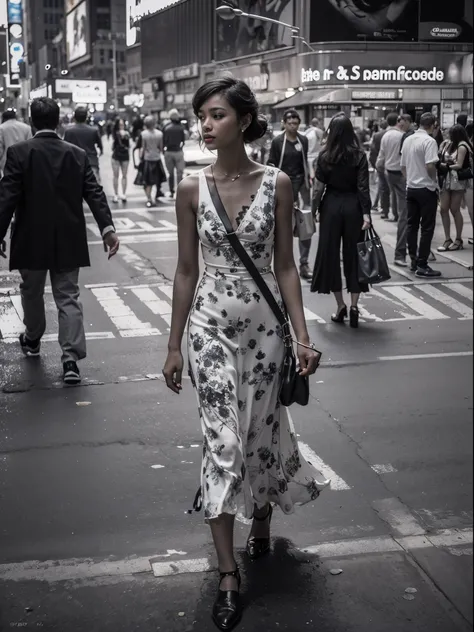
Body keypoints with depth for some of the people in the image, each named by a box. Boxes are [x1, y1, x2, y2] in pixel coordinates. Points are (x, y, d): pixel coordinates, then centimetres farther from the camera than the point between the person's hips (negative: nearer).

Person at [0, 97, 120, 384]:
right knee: (68, 297, 3)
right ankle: (71, 358, -8)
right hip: (68, 241, 1)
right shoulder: (78, 154, 0)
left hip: (31, 241, -1)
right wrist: (108, 228, -9)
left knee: (32, 292, 21)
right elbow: (94, 193, -6)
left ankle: (33, 339, 42)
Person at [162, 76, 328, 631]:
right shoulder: (192, 189, -3)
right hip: (211, 324, 0)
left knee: (261, 432, 12)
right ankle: (228, 576, 8)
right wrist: (174, 345, 5)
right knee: (223, 443, -1)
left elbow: (285, 266, 0)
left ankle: (261, 527, 41)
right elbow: (186, 270, 3)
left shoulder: (277, 184, -4)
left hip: (264, 321, 0)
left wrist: (302, 337, -6)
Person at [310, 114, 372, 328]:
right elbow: (363, 187, -9)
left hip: (331, 206, 0)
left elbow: (320, 186, -3)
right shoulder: (359, 155, -3)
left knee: (330, 254, 8)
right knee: (354, 254, 8)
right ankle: (354, 305, 0)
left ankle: (340, 305, 9)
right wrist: (366, 213, -9)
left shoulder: (325, 156, -3)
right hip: (353, 206, 0)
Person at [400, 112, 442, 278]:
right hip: (426, 188, -7)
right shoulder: (429, 141, -15)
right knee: (427, 227, -2)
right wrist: (435, 179, -6)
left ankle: (414, 261, 18)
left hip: (411, 188, 7)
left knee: (411, 225, 12)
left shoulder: (408, 140, 7)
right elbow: (430, 166, -23)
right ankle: (422, 265, -3)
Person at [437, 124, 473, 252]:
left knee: (454, 210, 1)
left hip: (458, 181, -6)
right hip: (447, 179, 6)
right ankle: (447, 240, 9)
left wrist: (445, 166, -4)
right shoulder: (449, 144, 10)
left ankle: (458, 240, 14)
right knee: (443, 209, 1)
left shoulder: (462, 147, -10)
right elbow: (442, 159, 10)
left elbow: (459, 166, -13)